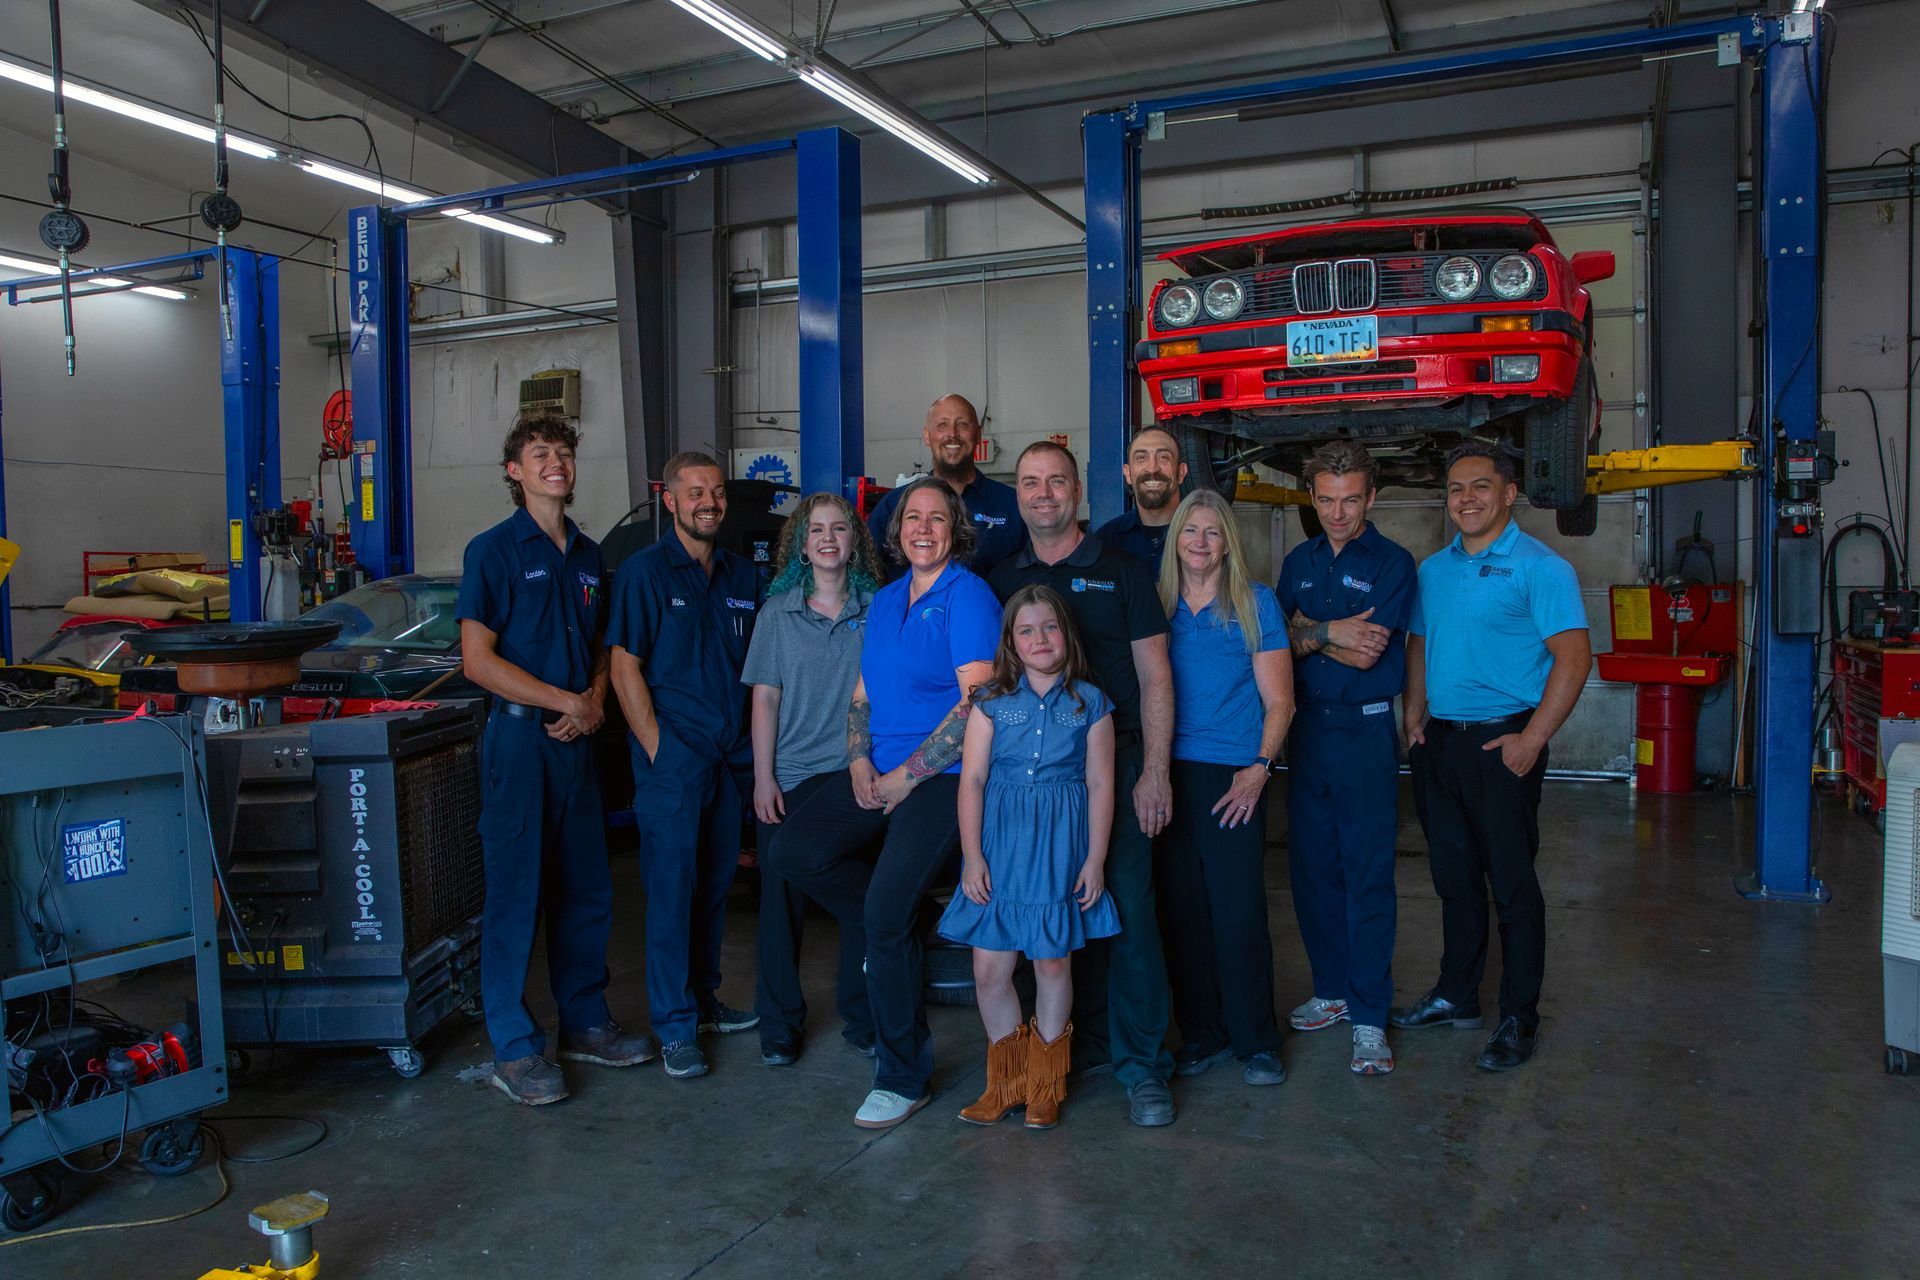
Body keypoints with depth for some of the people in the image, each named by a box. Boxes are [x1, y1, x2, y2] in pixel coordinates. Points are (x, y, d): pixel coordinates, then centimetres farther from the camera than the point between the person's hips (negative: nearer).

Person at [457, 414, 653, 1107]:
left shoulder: (588, 555, 14)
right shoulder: (494, 549, -4)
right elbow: (478, 659, -11)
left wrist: (594, 703, -3)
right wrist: (565, 701, -13)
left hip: (577, 739, 6)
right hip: (519, 738, -6)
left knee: (588, 891, 12)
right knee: (515, 893, -2)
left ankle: (584, 1023, 26)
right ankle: (513, 1049, 9)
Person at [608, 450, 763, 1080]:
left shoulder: (741, 575, 12)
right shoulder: (644, 570, -4)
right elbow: (625, 667, -8)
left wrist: (756, 743, 9)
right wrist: (657, 750, -13)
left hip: (730, 757, 6)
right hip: (672, 760, -5)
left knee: (716, 883, 13)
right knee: (672, 887, -2)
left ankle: (704, 998, 28)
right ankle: (675, 1026, 7)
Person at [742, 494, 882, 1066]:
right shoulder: (778, 611, 3)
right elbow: (765, 698, 1)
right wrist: (763, 777, -5)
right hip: (791, 778, 0)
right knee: (783, 900, 5)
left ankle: (861, 1018, 21)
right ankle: (780, 1026, 20)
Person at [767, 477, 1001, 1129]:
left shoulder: (968, 597, -8)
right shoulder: (885, 600, 16)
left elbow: (977, 701, -16)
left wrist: (907, 775, -14)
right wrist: (859, 761, 1)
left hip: (944, 776, -7)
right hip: (880, 772, 8)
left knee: (886, 910, -14)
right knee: (795, 852, -7)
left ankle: (902, 1078, 4)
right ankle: (898, 932, 15)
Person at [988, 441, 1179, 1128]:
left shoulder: (1120, 571, 4)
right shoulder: (1003, 580, 11)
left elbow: (1154, 677, 1)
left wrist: (1155, 771, -8)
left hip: (1116, 764, -3)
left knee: (1128, 907, -5)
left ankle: (1142, 1064, 6)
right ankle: (1088, 1041, 24)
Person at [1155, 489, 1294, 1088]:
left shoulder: (1255, 602, 3)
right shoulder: (1156, 604, 10)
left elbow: (1278, 700, 2)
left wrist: (1258, 769, -9)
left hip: (1233, 778, -2)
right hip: (1169, 774, 3)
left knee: (1239, 910, -3)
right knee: (1182, 909, 6)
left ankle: (1256, 1040, 13)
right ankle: (1202, 1033, 20)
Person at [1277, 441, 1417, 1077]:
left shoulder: (1393, 563, -3)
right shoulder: (1298, 562, 13)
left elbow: (1367, 654, -12)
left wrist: (1307, 631, -4)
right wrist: (1333, 631, -9)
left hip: (1365, 732, -5)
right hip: (1307, 728, 5)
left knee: (1368, 875, -3)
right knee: (1313, 868, 10)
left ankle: (1369, 1016, 5)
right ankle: (1331, 990, 25)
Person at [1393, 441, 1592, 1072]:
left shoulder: (1538, 566, -9)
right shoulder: (1433, 568, 12)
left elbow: (1573, 656, -14)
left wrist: (1532, 739, -19)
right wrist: (1414, 712, 7)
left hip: (1502, 745, -6)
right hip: (1440, 741, 6)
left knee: (1512, 884, 1)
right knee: (1454, 878, 15)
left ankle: (1519, 1018, 14)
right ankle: (1455, 996, 28)